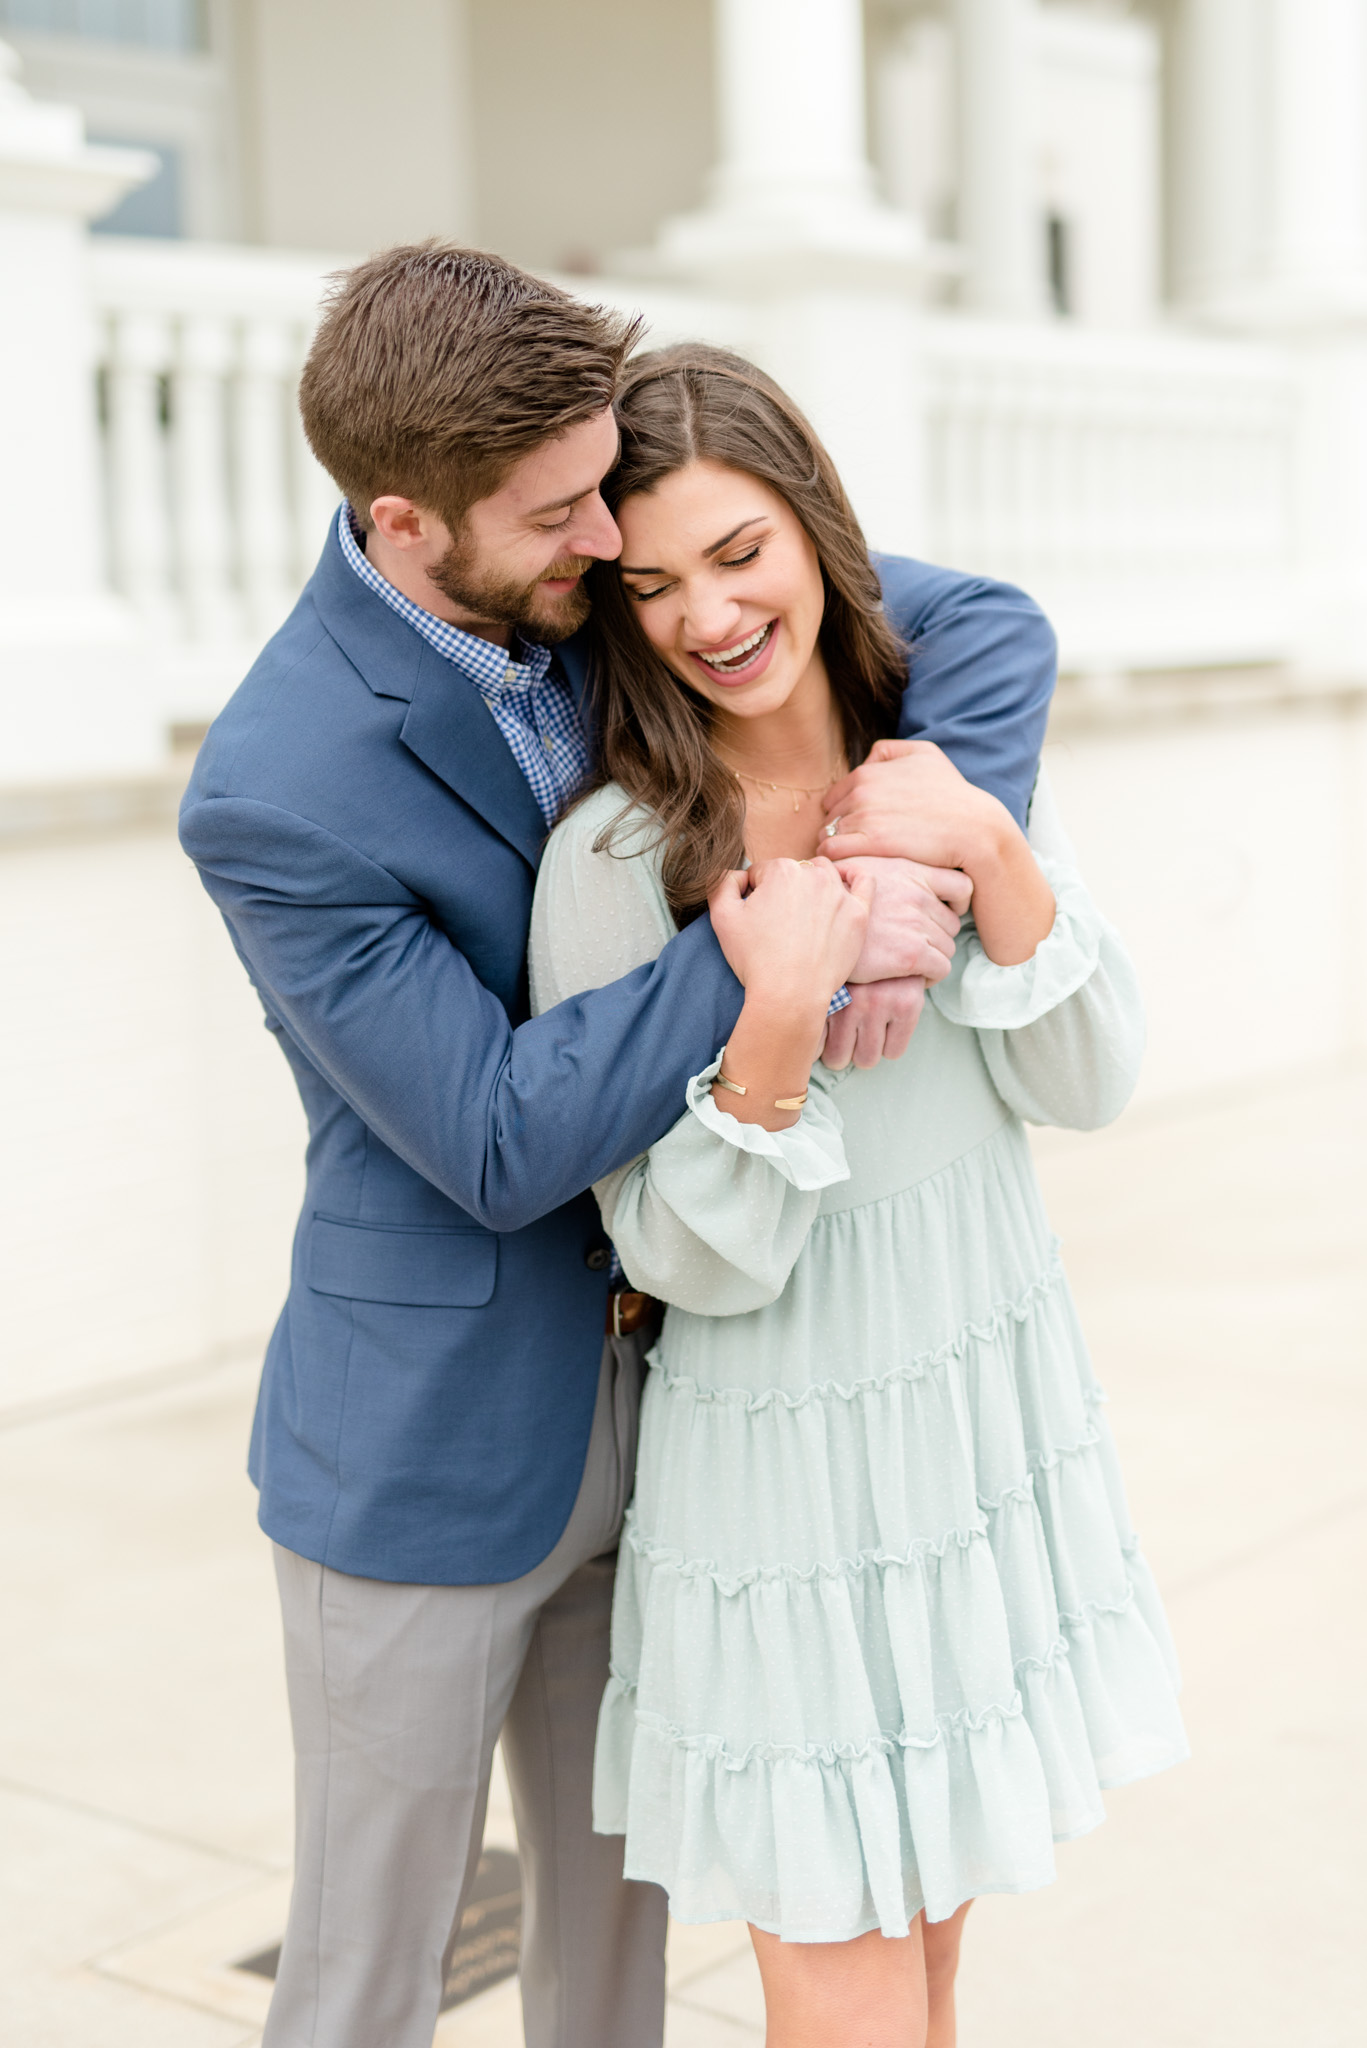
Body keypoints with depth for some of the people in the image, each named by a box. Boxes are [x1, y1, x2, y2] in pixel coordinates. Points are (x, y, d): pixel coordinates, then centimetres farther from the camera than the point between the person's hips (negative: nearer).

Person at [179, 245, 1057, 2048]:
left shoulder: (606, 583, -6)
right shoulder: (276, 797, -25)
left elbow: (988, 630, -6)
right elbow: (492, 1144, -23)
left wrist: (915, 867, -23)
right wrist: (744, 964, -34)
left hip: (635, 1405, 6)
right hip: (427, 1450, -6)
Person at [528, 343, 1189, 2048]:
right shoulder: (612, 856, -17)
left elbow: (1088, 1086, -5)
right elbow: (693, 1263, -15)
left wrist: (992, 855, -20)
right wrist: (771, 1031, -32)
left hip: (992, 1423, 5)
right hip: (784, 1465, -4)